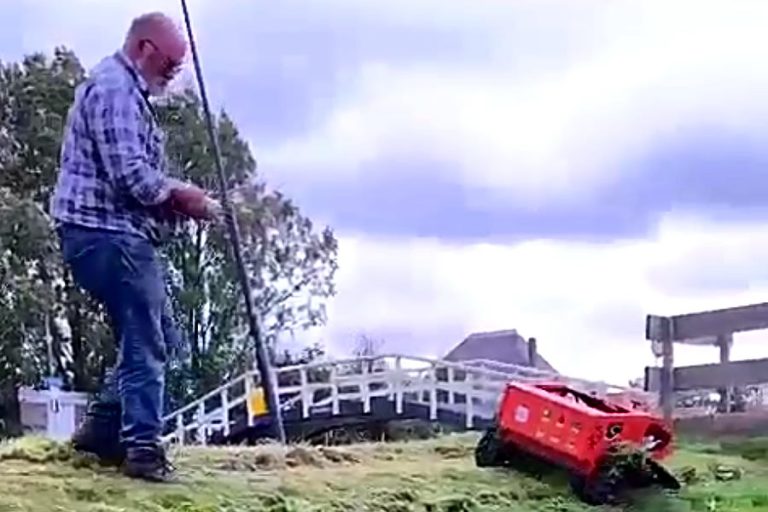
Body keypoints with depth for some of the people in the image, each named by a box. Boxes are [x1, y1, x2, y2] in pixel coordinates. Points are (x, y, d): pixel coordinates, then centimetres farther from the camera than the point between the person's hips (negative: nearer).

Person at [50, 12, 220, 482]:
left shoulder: (126, 90, 21)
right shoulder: (115, 88, -14)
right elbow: (130, 175, -23)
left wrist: (177, 199, 7)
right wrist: (182, 198, -9)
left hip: (119, 235, 11)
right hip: (108, 234, -11)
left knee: (155, 334, 16)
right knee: (144, 342, -8)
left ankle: (103, 427, 18)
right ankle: (143, 447, -5)